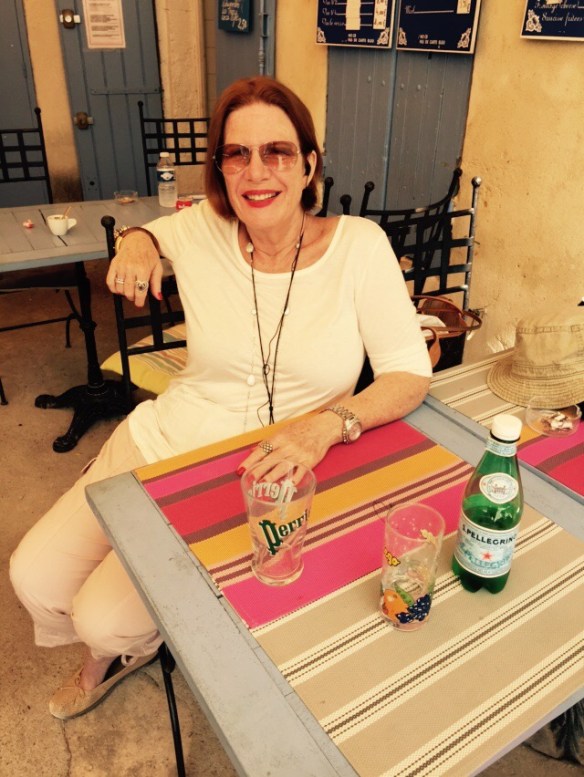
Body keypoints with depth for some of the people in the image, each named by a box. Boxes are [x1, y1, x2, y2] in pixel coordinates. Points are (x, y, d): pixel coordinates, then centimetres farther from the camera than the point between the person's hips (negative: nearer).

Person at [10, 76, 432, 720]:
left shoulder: (359, 245, -13)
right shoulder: (202, 231, -5)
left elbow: (410, 374, -14)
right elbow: (145, 233, 19)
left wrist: (327, 423, -31)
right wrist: (135, 243, -5)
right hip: (160, 442, 4)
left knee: (104, 617, -10)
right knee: (35, 578, 1)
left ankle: (129, 643, 32)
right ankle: (112, 654, 38)